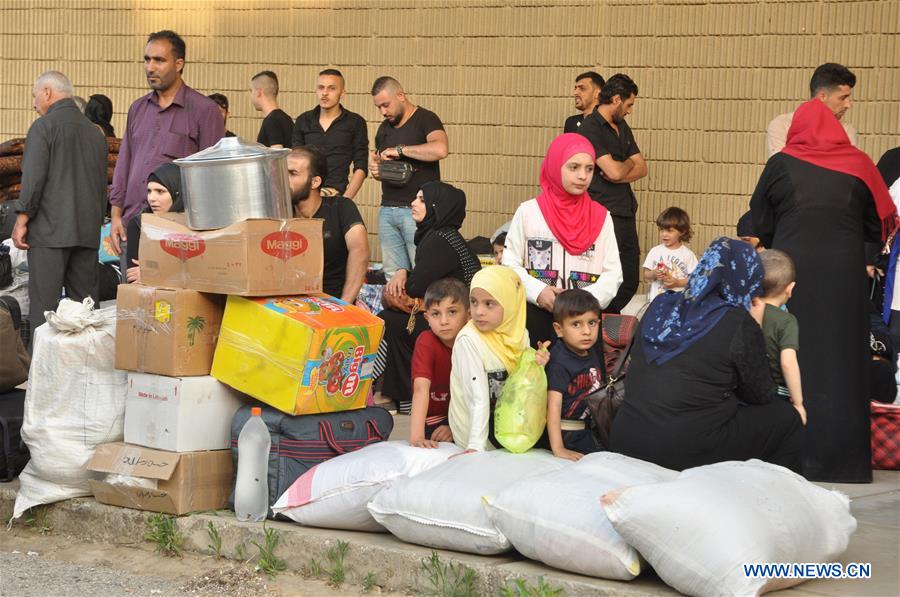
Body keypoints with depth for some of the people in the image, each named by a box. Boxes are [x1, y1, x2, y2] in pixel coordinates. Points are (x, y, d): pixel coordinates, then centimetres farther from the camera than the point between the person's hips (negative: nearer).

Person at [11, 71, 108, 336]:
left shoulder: (43, 126, -5)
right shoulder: (95, 131, 15)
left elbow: (33, 178, -12)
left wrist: (21, 221, -7)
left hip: (50, 231, -6)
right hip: (88, 233, 6)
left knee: (44, 303, -6)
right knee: (84, 301, 7)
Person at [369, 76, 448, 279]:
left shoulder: (425, 119, -5)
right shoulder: (385, 127, 18)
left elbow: (440, 149, -24)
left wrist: (400, 150, -17)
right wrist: (374, 169, 5)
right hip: (387, 209, 7)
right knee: (392, 276, 2)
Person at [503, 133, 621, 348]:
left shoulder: (601, 217, 5)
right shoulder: (528, 212, 2)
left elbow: (613, 273, 2)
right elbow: (510, 265, 1)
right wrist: (538, 292, -14)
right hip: (535, 317, -1)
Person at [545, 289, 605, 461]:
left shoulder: (593, 355, 6)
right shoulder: (559, 363, -21)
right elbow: (553, 406, -27)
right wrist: (558, 449, -33)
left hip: (588, 430, 8)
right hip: (567, 434, -8)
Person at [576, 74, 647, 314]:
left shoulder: (622, 128, 17)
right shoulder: (590, 128, -11)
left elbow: (642, 168, 11)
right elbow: (614, 171, -18)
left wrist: (620, 176, -9)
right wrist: (629, 163, 4)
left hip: (626, 213, 8)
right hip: (604, 214, -8)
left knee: (630, 281, 10)